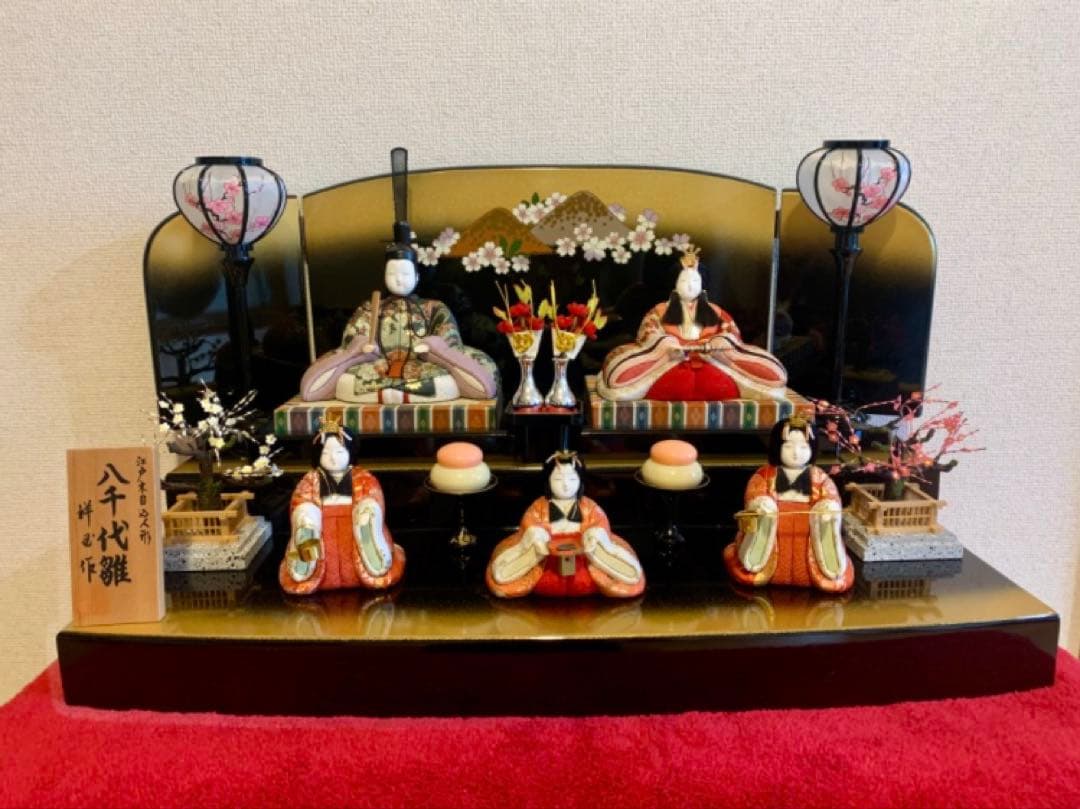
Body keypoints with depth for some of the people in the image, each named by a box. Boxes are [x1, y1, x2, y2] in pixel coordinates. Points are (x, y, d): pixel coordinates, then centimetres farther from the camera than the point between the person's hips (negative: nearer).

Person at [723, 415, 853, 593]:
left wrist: (830, 507, -30)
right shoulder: (764, 476, 9)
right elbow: (754, 496, -8)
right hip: (774, 537, 0)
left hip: (808, 535, 1)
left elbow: (831, 499, -4)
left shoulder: (820, 478, 12)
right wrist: (760, 503, -34)